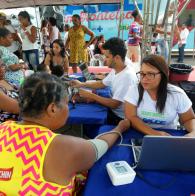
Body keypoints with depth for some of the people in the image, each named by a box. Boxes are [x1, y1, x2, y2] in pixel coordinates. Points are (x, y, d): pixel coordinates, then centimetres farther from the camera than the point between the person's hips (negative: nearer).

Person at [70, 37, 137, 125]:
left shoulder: (127, 76, -28)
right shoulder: (114, 71, 2)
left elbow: (114, 104, -26)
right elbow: (102, 83, 18)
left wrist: (91, 95, -20)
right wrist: (82, 84, 8)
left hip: (121, 118, -8)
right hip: (113, 110, 8)